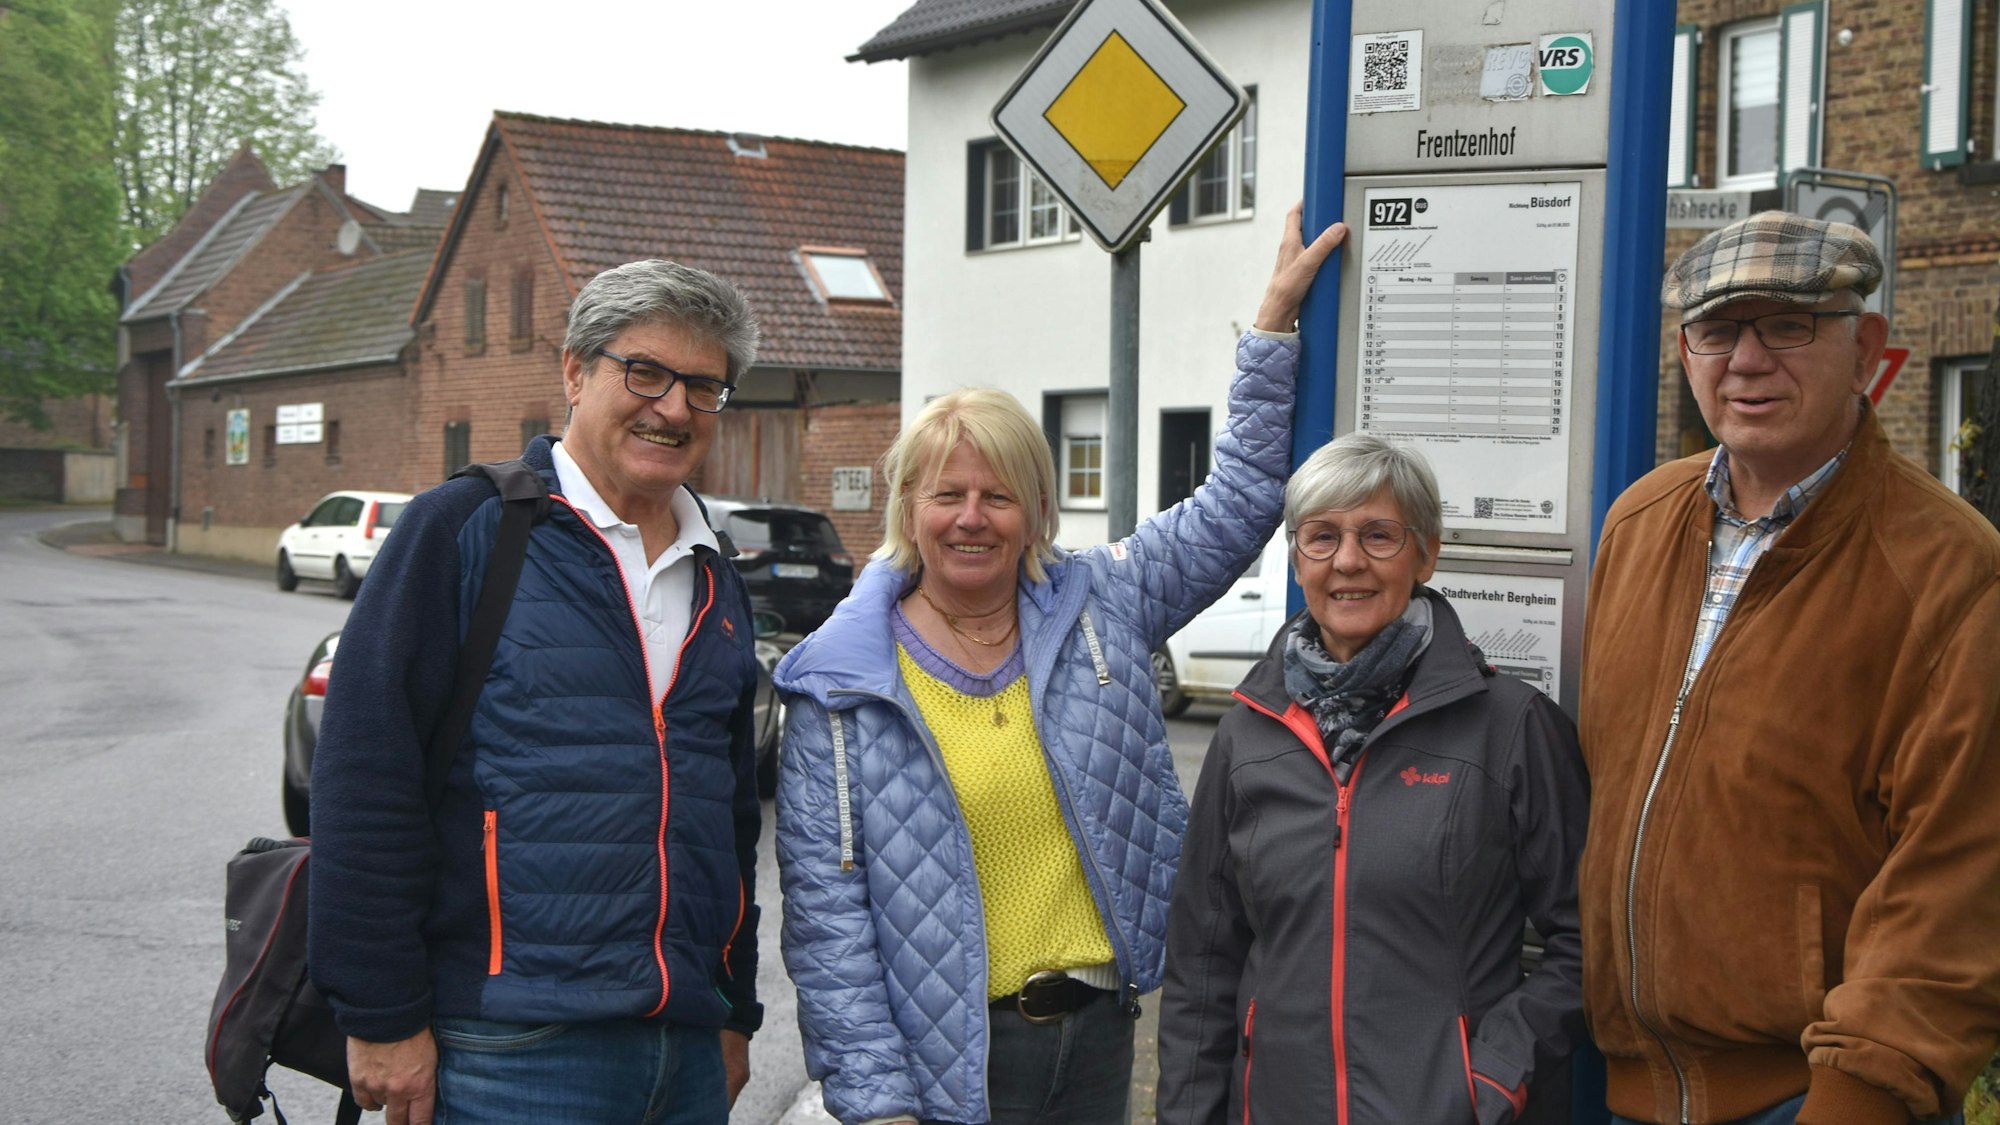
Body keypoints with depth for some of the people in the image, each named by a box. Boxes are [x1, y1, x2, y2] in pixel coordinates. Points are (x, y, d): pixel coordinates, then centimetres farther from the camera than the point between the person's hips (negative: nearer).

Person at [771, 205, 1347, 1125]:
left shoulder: (1098, 609, 3)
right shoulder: (842, 683, -6)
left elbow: (1237, 501, 9)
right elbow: (824, 904, -9)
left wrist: (1276, 317, 7)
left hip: (1099, 1038, 4)